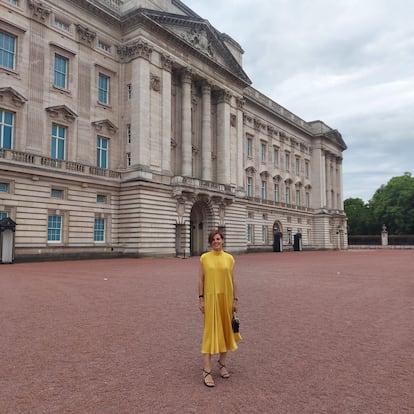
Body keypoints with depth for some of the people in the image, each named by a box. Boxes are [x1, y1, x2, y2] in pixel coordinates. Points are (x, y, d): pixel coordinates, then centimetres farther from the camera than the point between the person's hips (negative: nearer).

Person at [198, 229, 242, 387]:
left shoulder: (229, 258, 2)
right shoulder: (204, 258, -2)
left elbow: (232, 280, 6)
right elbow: (201, 279, 0)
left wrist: (235, 299, 4)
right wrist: (201, 299, -4)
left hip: (226, 298, 2)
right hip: (211, 298, -2)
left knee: (225, 329, 12)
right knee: (210, 331, -4)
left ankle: (222, 362, 30)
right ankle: (207, 370, 0)